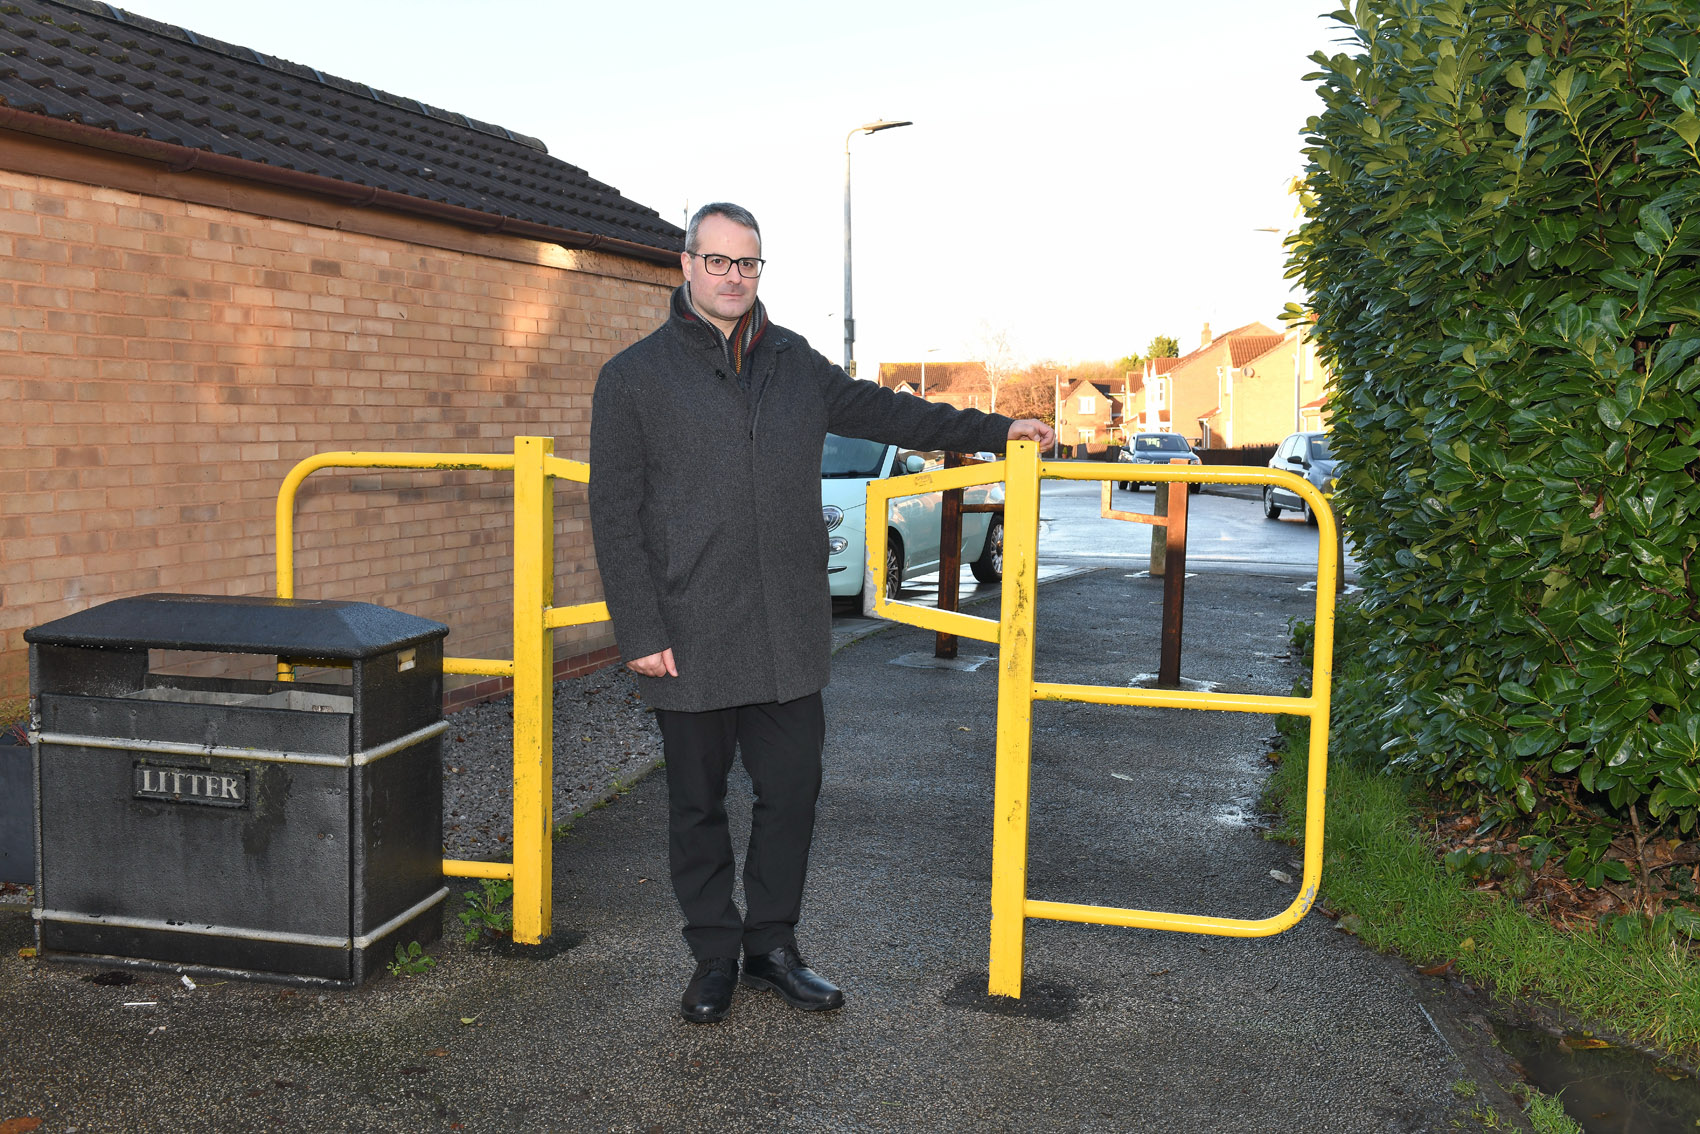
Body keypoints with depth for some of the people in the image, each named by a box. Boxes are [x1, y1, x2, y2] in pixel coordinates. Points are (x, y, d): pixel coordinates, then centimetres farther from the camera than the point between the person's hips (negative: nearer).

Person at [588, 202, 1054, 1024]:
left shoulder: (795, 363, 13)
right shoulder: (635, 376, 0)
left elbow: (881, 410, 25)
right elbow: (616, 515, -3)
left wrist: (995, 429, 24)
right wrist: (640, 631, -10)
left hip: (789, 636, 3)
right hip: (689, 639, -3)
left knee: (792, 789, 7)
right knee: (698, 803, 7)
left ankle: (771, 945, 25)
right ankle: (714, 956, 24)